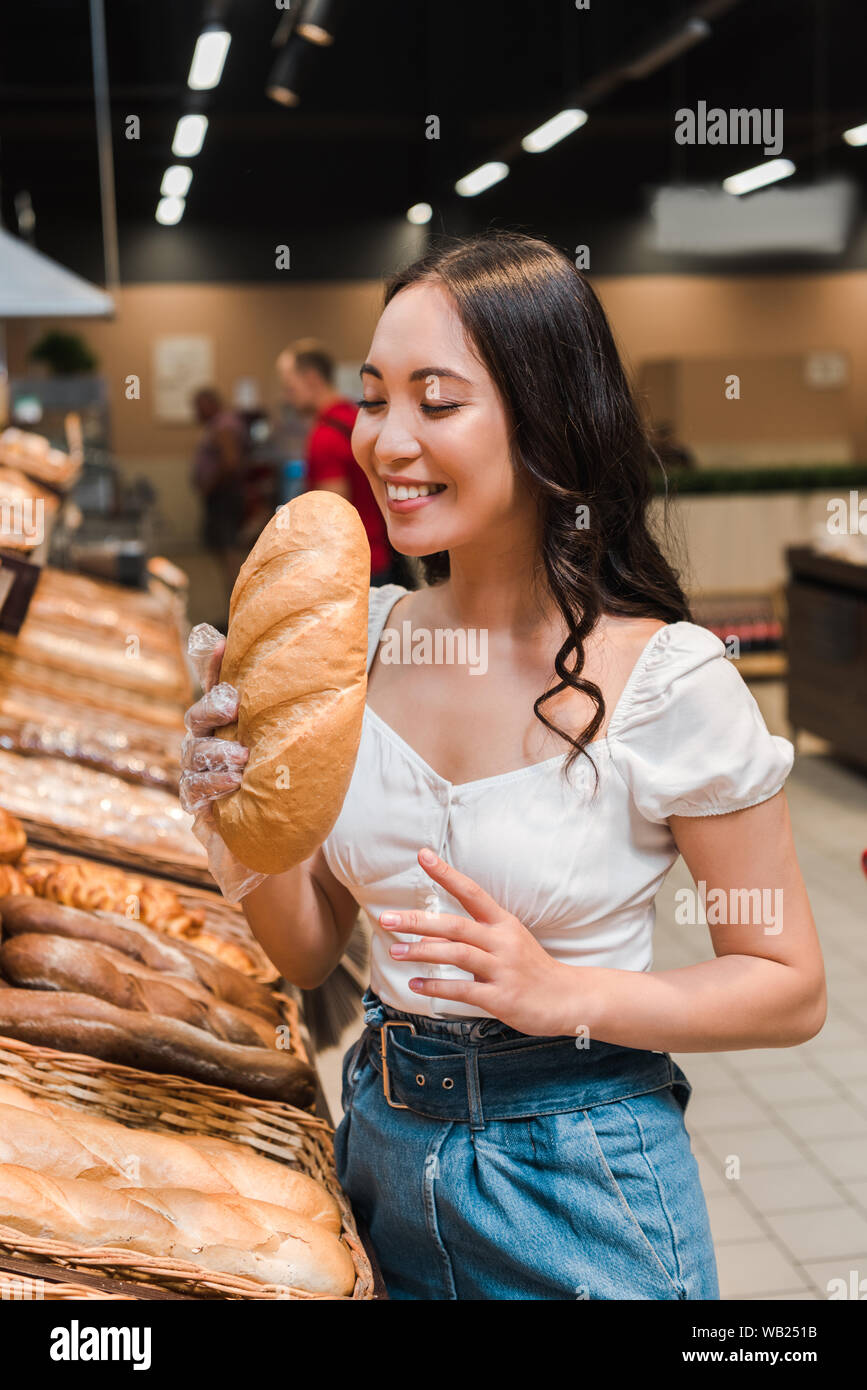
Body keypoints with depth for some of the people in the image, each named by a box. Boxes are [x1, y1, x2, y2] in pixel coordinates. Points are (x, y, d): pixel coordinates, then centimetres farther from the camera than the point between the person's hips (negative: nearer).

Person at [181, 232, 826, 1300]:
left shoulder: (668, 679, -19)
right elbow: (309, 953, 2)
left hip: (582, 1182, -4)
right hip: (384, 1141, 5)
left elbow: (789, 988, -9)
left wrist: (560, 993, -23)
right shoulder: (357, 637, -5)